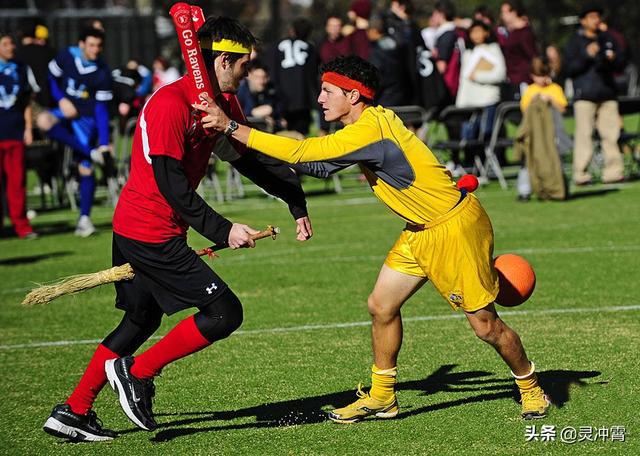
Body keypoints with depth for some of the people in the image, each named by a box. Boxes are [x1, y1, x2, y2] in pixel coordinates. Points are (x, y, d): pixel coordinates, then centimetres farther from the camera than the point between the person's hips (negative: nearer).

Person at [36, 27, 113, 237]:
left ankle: (84, 218, 7)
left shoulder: (103, 73, -11)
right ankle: (90, 153, -29)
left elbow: (102, 109, -8)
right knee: (44, 120, -34)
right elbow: (52, 76, 9)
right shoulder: (66, 57, -8)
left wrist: (104, 142, -13)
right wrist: (61, 99, -8)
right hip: (65, 111, 2)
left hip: (86, 119, -2)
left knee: (85, 169, -5)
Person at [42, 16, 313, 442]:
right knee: (224, 312, -10)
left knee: (142, 320, 20)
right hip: (151, 234, -10)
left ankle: (73, 412, 25)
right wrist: (223, 231, -24)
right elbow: (171, 186, -23)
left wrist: (296, 200, 13)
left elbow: (251, 159, 19)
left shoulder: (221, 101, 9)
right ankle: (136, 373, 0)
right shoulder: (170, 104, -20)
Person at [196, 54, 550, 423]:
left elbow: (301, 152, -28)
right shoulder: (373, 121, 4)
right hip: (420, 230, 10)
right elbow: (319, 166, 13)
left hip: (455, 226, -10)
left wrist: (232, 127, -25)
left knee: (485, 324, -1)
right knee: (382, 306, 6)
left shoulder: (370, 130, -26)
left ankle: (532, 389, 20)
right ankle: (382, 398, 18)